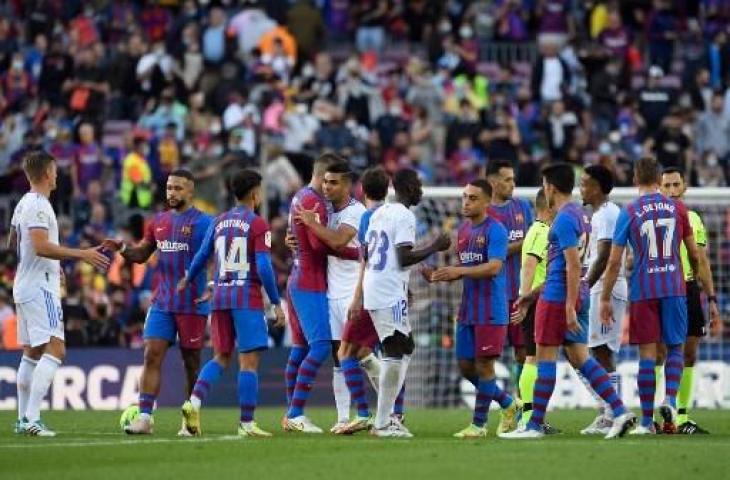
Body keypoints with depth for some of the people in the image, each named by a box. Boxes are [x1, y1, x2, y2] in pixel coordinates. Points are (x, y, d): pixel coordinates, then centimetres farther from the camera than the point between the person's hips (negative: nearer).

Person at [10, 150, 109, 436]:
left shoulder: (23, 204, 15)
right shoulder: (38, 206, -15)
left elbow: (12, 244, 26)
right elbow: (42, 246, -25)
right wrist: (82, 255, -25)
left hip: (24, 287, 10)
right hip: (41, 288, -10)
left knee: (31, 353, 15)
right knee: (55, 350, -15)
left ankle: (23, 419, 16)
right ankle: (32, 419, -24)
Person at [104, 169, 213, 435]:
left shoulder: (202, 222, -5)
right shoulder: (159, 222, 13)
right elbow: (142, 254, 20)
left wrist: (211, 288, -24)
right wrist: (122, 249, -1)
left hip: (192, 304, -5)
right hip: (162, 302, 5)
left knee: (191, 362, 3)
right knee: (152, 355, -6)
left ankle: (191, 422, 11)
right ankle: (144, 418, -10)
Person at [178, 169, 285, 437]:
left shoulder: (218, 222, 10)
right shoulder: (258, 225, -7)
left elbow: (201, 257, 16)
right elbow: (264, 268, -14)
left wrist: (188, 281, 35)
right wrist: (276, 303, -7)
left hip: (220, 297, 6)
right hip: (247, 299, -6)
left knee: (221, 357, 16)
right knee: (249, 361, -2)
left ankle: (194, 402, -4)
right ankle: (246, 423, -4)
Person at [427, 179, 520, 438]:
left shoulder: (494, 230, -11)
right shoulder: (463, 230, 14)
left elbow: (494, 267, -21)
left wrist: (459, 271, -28)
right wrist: (444, 275, 2)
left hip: (490, 311, -8)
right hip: (468, 308, 8)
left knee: (484, 365, -4)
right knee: (465, 365, 9)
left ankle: (478, 424, 4)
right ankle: (509, 404, 26)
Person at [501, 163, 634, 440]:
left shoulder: (564, 219, -14)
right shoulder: (580, 215, 16)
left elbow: (573, 265, -21)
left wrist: (570, 308, -22)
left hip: (558, 297, -9)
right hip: (577, 296, 9)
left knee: (545, 357, -2)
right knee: (579, 357, 8)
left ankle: (535, 425, 3)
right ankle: (619, 411, -2)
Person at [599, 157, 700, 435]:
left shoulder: (628, 213, -2)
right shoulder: (677, 209, 4)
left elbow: (614, 262, -2)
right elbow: (694, 254, 11)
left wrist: (605, 299, 5)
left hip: (642, 292, -1)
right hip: (674, 287, 1)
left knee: (647, 353, 1)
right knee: (674, 347, 12)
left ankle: (647, 421, 1)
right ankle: (670, 399, -11)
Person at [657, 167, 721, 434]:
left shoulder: (693, 219, 14)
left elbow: (702, 262, 17)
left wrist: (712, 299, 13)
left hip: (689, 290, 5)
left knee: (689, 355, 5)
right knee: (658, 354, -8)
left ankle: (682, 419, 10)